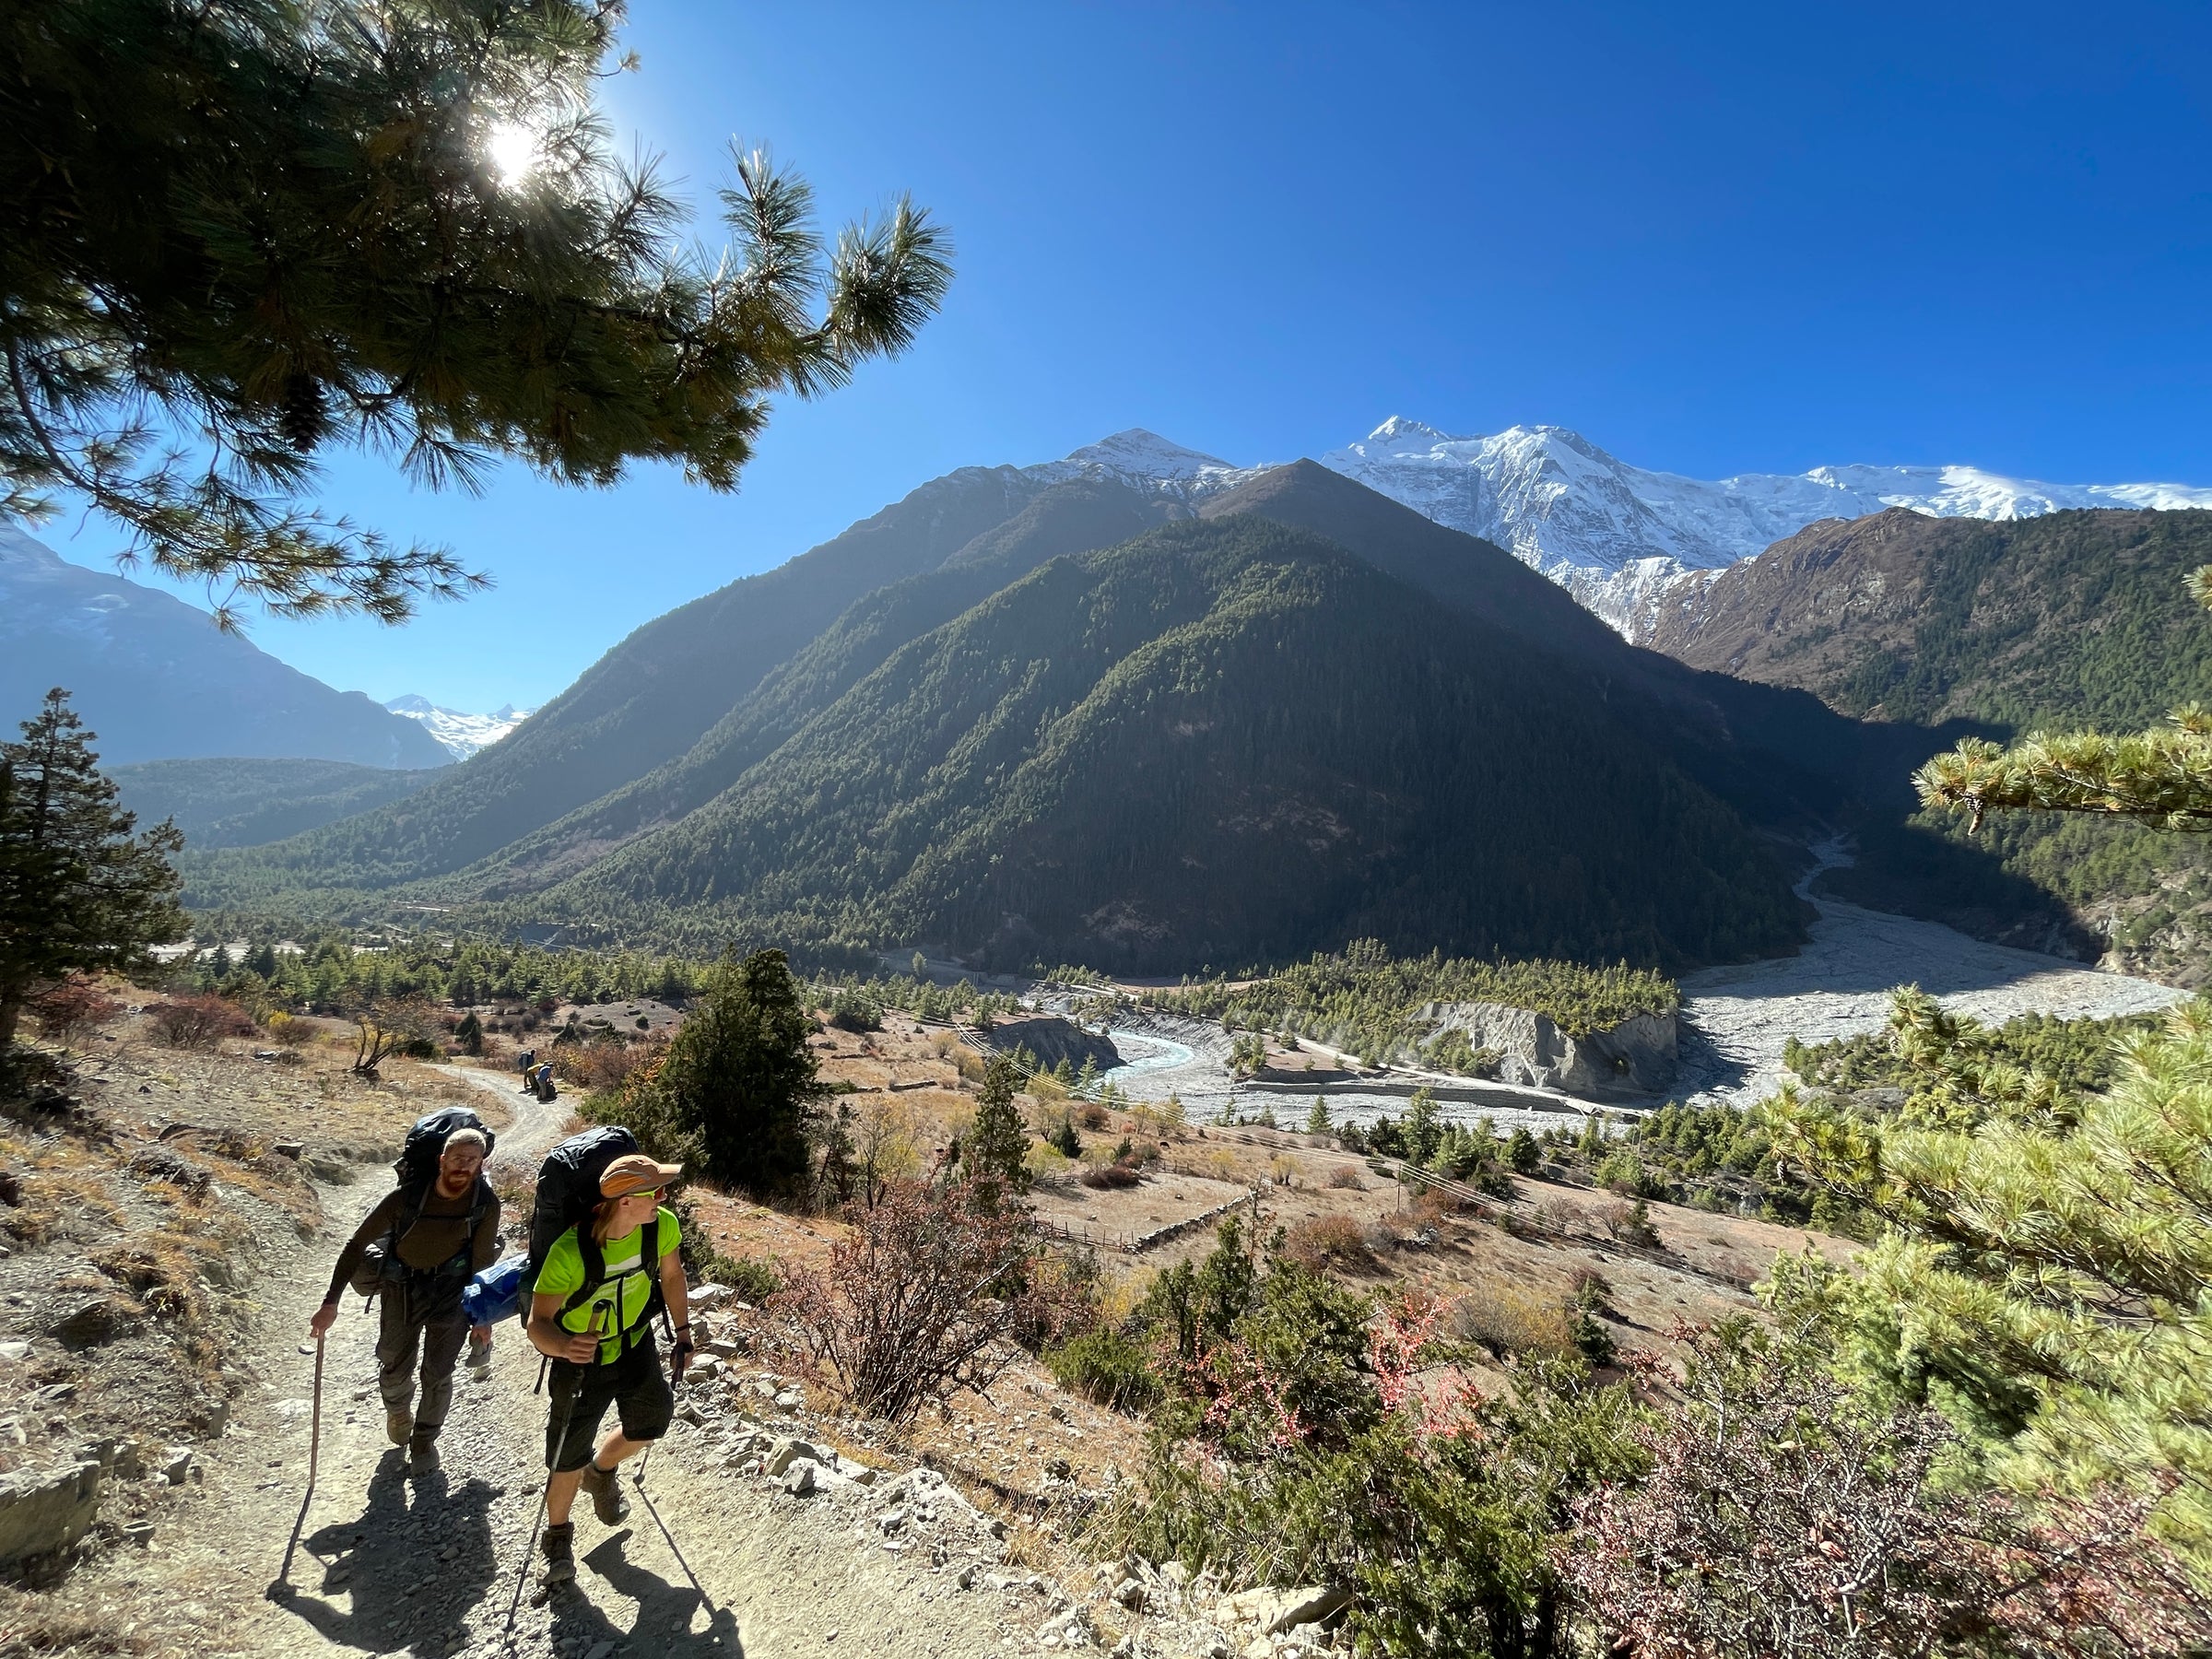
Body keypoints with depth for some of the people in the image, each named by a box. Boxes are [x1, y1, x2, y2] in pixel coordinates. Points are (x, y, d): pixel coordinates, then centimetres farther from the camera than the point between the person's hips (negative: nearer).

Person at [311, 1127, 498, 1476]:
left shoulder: (486, 1205, -22)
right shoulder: (406, 1196, -27)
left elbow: (483, 1261, -9)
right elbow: (357, 1244, -14)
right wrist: (330, 1303, -14)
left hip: (451, 1290, 0)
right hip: (402, 1287, 0)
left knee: (437, 1374, 3)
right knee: (395, 1370, 13)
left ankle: (425, 1439, 31)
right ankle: (398, 1410, 49)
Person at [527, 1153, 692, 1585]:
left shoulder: (662, 1226, -23)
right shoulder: (570, 1252, -36)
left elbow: (671, 1275, -4)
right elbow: (538, 1324, -32)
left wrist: (682, 1335, 2)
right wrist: (564, 1346, -54)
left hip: (636, 1343, 4)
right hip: (581, 1357, -4)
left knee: (650, 1424, 14)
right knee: (570, 1456, 6)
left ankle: (601, 1472, 47)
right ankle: (558, 1535, 37)